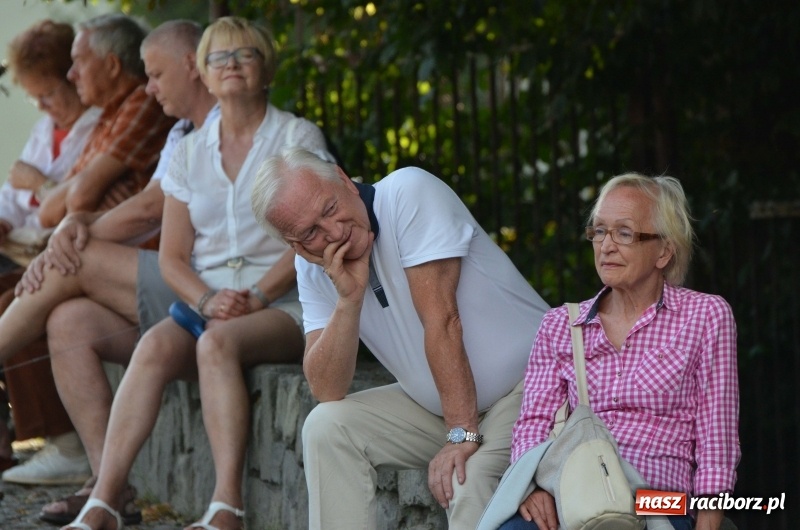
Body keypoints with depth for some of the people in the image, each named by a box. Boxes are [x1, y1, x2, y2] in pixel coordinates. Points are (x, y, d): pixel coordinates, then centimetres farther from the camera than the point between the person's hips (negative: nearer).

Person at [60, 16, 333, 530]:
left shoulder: (298, 137, 3)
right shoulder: (190, 151, 15)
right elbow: (172, 256, 11)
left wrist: (256, 297, -17)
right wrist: (208, 300, -10)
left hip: (284, 304, -4)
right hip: (208, 301, 4)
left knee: (217, 343, -35)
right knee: (155, 346, -28)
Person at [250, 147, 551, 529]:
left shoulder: (409, 194, -18)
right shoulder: (313, 268, 0)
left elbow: (442, 321, -24)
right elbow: (327, 391, -7)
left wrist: (462, 434, -27)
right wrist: (348, 298, -20)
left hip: (528, 383, -6)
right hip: (436, 407, 7)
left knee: (469, 478, -31)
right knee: (326, 426, -9)